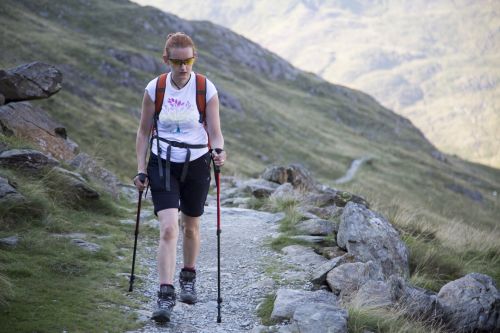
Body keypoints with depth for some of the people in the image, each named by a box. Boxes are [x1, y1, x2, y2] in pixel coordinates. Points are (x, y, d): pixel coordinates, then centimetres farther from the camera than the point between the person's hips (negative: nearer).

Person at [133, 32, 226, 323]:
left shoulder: (206, 89, -9)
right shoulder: (155, 88, -6)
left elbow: (215, 132, -8)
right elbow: (144, 131, 3)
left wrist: (218, 151, -29)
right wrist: (141, 170, 0)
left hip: (196, 165, 1)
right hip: (162, 165, 0)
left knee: (191, 227, 16)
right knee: (168, 229, -15)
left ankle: (189, 278, 40)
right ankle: (166, 296, -15)